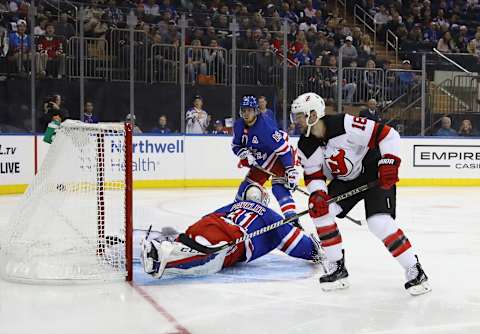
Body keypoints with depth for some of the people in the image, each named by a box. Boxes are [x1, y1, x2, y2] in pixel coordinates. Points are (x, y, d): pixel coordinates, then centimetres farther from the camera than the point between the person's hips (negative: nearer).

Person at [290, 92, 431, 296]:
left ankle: (414, 271, -6)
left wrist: (389, 162, -32)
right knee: (319, 210, -11)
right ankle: (337, 268, 2)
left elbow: (388, 134, -26)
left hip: (376, 173, -7)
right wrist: (317, 194, -22)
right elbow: (313, 176, -2)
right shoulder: (306, 146, -8)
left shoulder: (345, 125, -29)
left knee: (379, 222, -22)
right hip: (345, 179, 7)